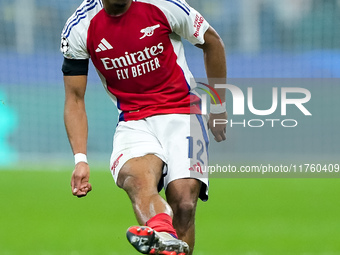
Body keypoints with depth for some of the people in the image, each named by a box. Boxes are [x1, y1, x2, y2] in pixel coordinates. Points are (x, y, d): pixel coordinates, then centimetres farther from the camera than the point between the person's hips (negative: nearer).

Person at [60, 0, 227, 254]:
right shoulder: (78, 29, -4)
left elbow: (212, 42, 10)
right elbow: (75, 99, 2)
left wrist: (218, 108, 16)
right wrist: (80, 159, -9)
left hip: (182, 113, 0)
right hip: (133, 123, 0)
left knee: (184, 202, -23)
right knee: (138, 179, -35)